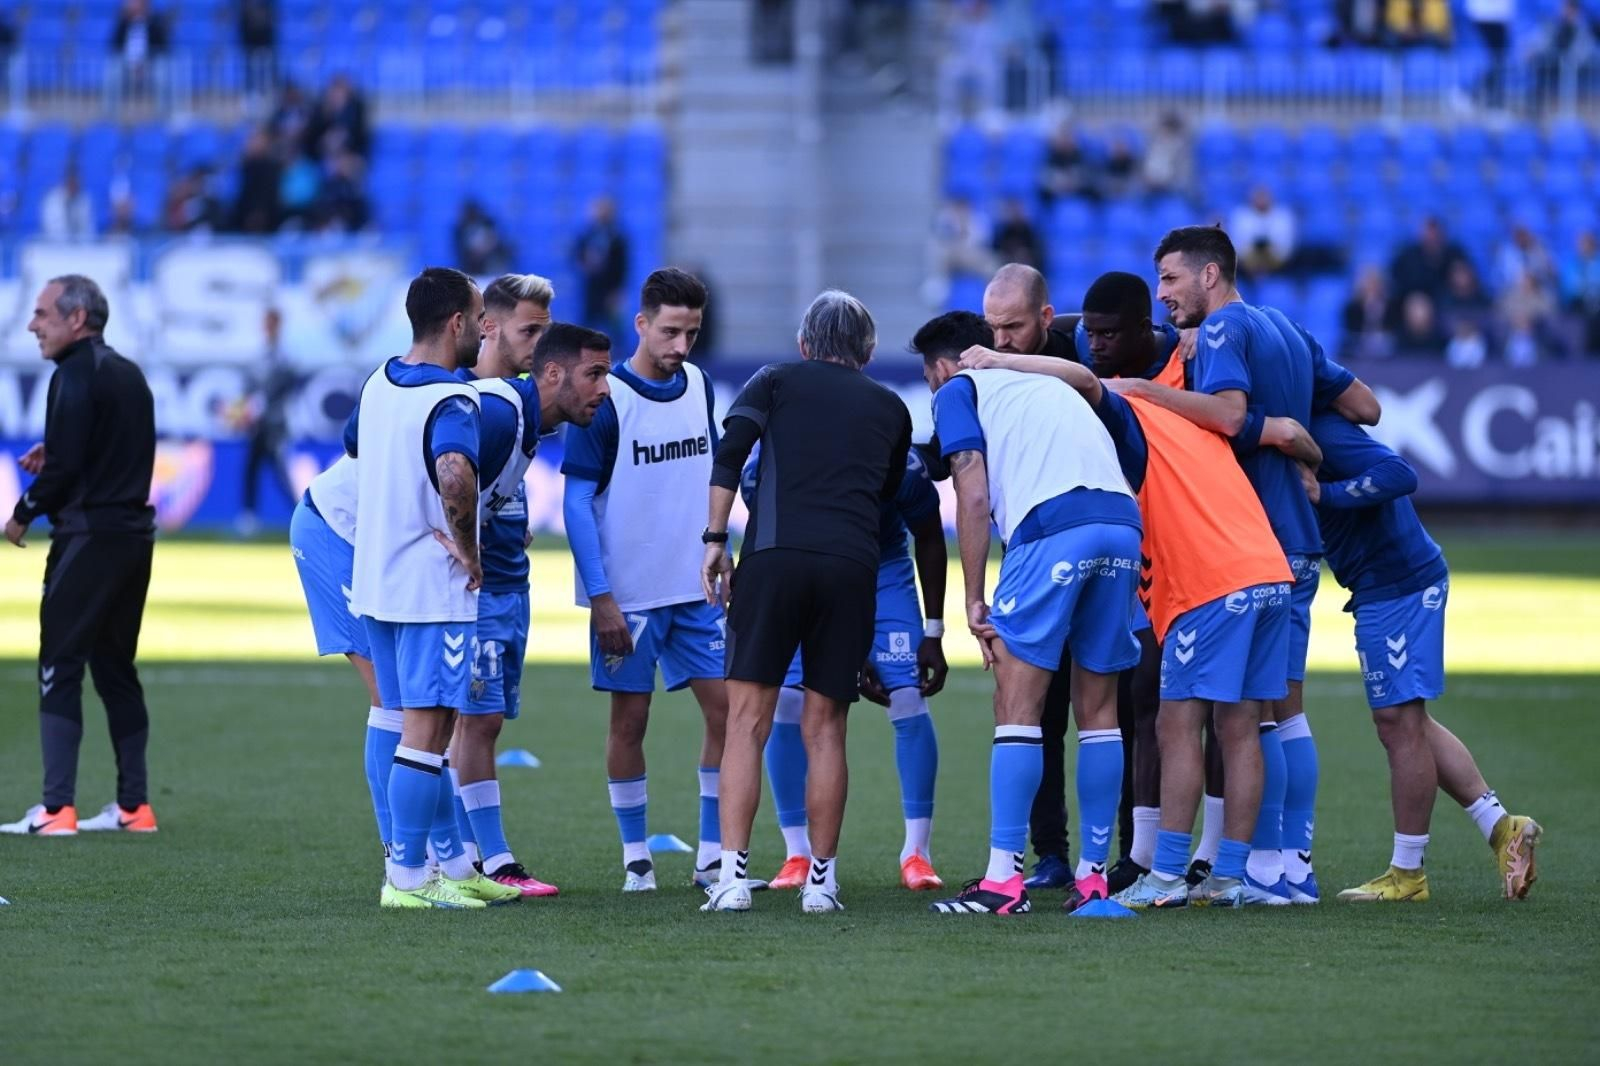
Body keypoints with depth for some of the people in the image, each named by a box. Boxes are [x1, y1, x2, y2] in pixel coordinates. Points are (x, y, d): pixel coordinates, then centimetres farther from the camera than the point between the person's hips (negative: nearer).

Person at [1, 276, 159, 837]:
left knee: (60, 667, -7)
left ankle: (57, 808, -12)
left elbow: (65, 465, -17)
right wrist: (52, 458, 12)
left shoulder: (75, 375, -12)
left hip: (88, 537, -9)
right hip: (134, 533, 9)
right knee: (115, 666, 14)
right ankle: (134, 805, 13)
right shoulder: (129, 374, 15)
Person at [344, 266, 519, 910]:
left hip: (375, 583, 9)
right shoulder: (453, 402, -19)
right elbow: (454, 475, -38)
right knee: (425, 734, -4)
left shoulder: (378, 385, 8)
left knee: (423, 728, 16)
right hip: (433, 589, -9)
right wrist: (469, 550, -23)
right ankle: (407, 876, -3)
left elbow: (351, 447, 27)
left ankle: (452, 862, 24)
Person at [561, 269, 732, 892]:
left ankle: (713, 854, 7)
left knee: (725, 708, 0)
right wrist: (600, 597, -15)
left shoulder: (698, 386, 5)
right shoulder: (607, 400, -12)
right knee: (629, 719, 2)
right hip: (628, 594, -5)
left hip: (697, 589, 5)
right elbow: (577, 502, -11)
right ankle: (636, 858, 12)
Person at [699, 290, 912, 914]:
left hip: (775, 554, -2)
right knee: (825, 728, 8)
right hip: (852, 568, 2)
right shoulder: (890, 409, 22)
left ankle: (733, 875, -9)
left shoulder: (776, 382, 14)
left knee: (748, 720, -1)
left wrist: (715, 541, 1)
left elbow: (730, 453, 1)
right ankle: (822, 880, 6)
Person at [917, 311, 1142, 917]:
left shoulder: (958, 390, 15)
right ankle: (1092, 876, 12)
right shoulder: (1050, 383, 34)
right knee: (1098, 709, 12)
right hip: (1122, 521, 6)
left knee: (1017, 707, -4)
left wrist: (973, 600, 4)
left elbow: (974, 498, 3)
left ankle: (1003, 880, -10)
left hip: (1053, 525, -6)